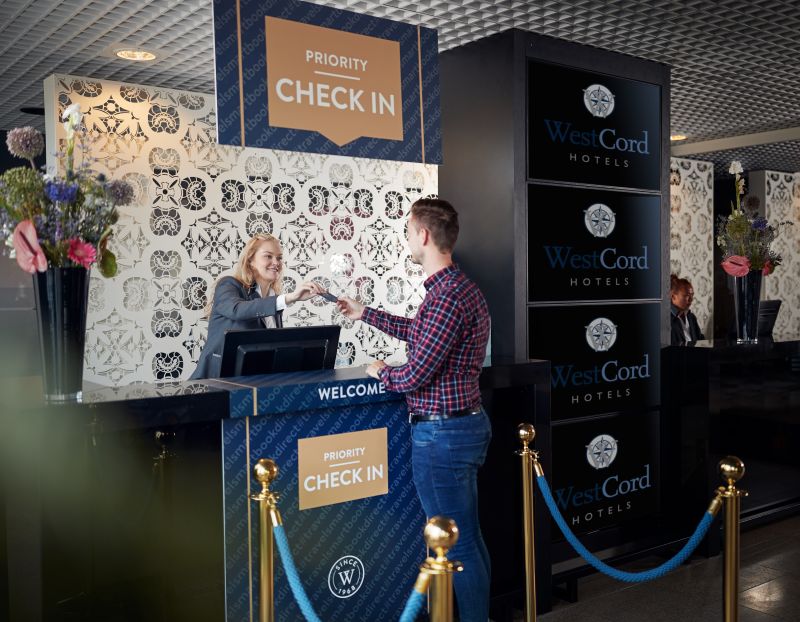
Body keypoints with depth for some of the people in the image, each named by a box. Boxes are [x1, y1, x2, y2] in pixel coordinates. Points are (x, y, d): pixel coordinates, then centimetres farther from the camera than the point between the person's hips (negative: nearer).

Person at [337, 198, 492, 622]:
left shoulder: (447, 296, -23)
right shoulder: (459, 287, 10)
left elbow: (414, 376, -22)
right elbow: (420, 332, 26)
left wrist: (381, 372, -1)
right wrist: (365, 314, 33)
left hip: (441, 435, -10)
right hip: (466, 425, 10)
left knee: (457, 545, 1)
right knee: (470, 538, 19)